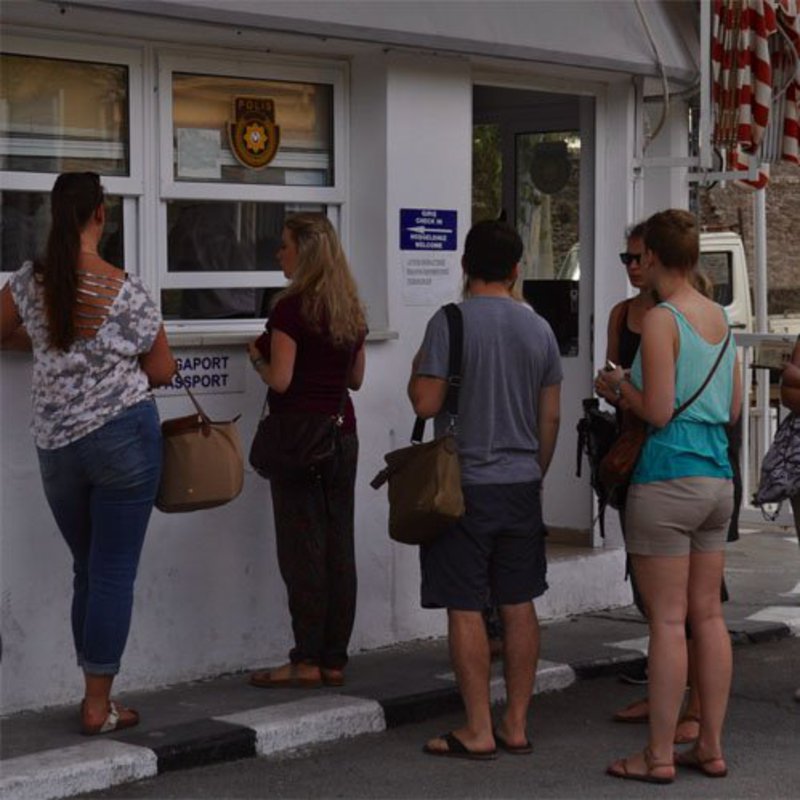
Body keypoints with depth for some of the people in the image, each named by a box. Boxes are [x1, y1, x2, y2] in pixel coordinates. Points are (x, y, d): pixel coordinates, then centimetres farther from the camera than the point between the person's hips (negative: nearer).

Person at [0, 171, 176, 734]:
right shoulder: (127, 291, -11)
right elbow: (162, 372, -1)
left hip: (56, 447, 4)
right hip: (124, 437, -4)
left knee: (88, 571, 17)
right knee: (114, 574, 2)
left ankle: (96, 696, 20)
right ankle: (99, 706, 4)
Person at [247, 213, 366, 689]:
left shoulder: (292, 308, -12)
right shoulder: (351, 310, 10)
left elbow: (279, 379, -15)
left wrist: (258, 357, 3)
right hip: (343, 435, 7)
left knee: (303, 551, -3)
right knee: (340, 548, 7)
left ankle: (308, 661, 0)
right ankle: (335, 660, 12)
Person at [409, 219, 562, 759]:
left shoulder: (450, 322, -10)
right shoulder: (539, 329, 6)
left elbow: (426, 404, -13)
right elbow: (551, 418, 10)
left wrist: (416, 371, 8)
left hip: (465, 485, -5)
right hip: (522, 485, 5)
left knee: (465, 608, 0)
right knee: (518, 605, 10)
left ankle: (478, 731, 3)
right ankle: (516, 725, 16)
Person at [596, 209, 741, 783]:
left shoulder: (662, 320, -12)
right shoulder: (720, 317, 11)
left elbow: (657, 412, -16)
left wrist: (619, 386, 2)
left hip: (667, 479, -7)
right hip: (717, 477, 8)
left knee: (667, 620, -3)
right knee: (708, 615, 11)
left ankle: (660, 756, 3)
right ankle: (712, 747, 17)